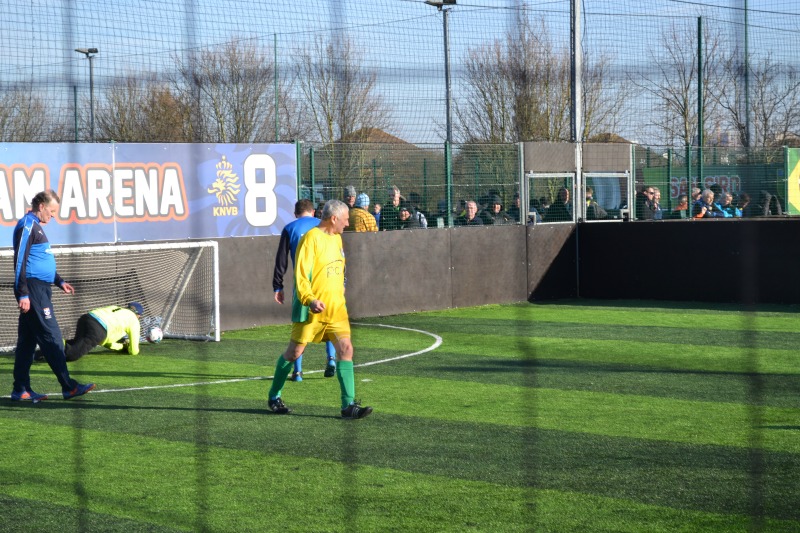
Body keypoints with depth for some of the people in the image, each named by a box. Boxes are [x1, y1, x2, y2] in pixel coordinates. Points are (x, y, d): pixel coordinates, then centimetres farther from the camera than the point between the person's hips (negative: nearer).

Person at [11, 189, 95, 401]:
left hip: (40, 289, 10)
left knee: (28, 340, 9)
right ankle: (68, 387, -9)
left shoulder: (35, 226, 21)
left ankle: (21, 390, 11)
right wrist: (23, 294, -20)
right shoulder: (27, 225, -10)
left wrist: (59, 281, 26)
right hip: (33, 289, -10)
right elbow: (20, 261, -16)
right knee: (52, 337, -9)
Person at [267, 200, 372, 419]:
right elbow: (301, 275, -19)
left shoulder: (337, 238, 13)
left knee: (346, 349, -8)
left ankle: (349, 405, -9)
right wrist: (310, 300, -31)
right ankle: (274, 397, 25)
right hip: (312, 310, -7)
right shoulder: (312, 238, -13)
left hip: (336, 308, 7)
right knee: (294, 352, 6)